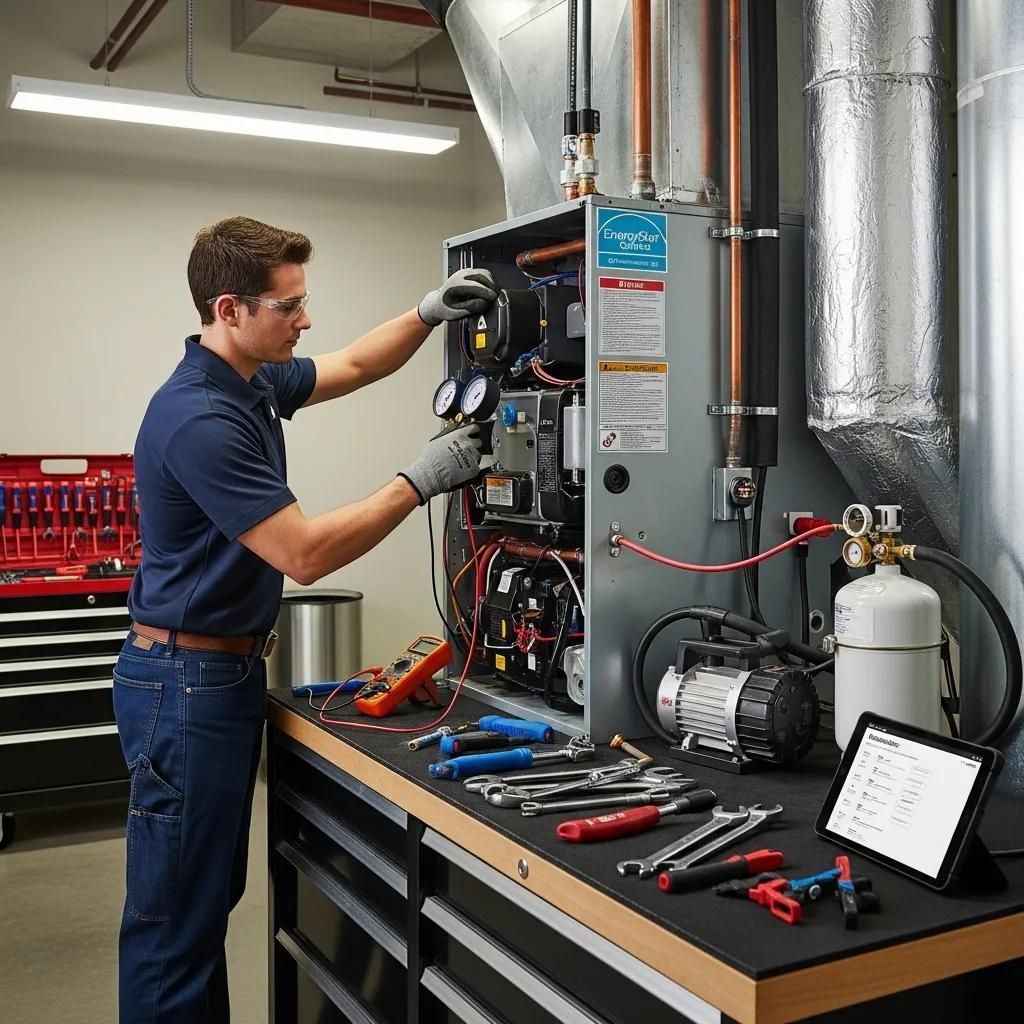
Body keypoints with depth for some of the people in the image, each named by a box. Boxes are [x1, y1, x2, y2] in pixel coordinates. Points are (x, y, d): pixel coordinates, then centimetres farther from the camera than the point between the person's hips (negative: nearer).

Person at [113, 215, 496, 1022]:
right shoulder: (200, 420, -24)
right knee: (174, 911, 2)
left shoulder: (254, 380, 7)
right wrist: (420, 482, -18)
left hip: (229, 671, 10)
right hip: (186, 684, -10)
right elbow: (306, 554, -25)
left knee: (212, 894, 19)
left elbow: (353, 368, 23)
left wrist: (429, 313, 6)